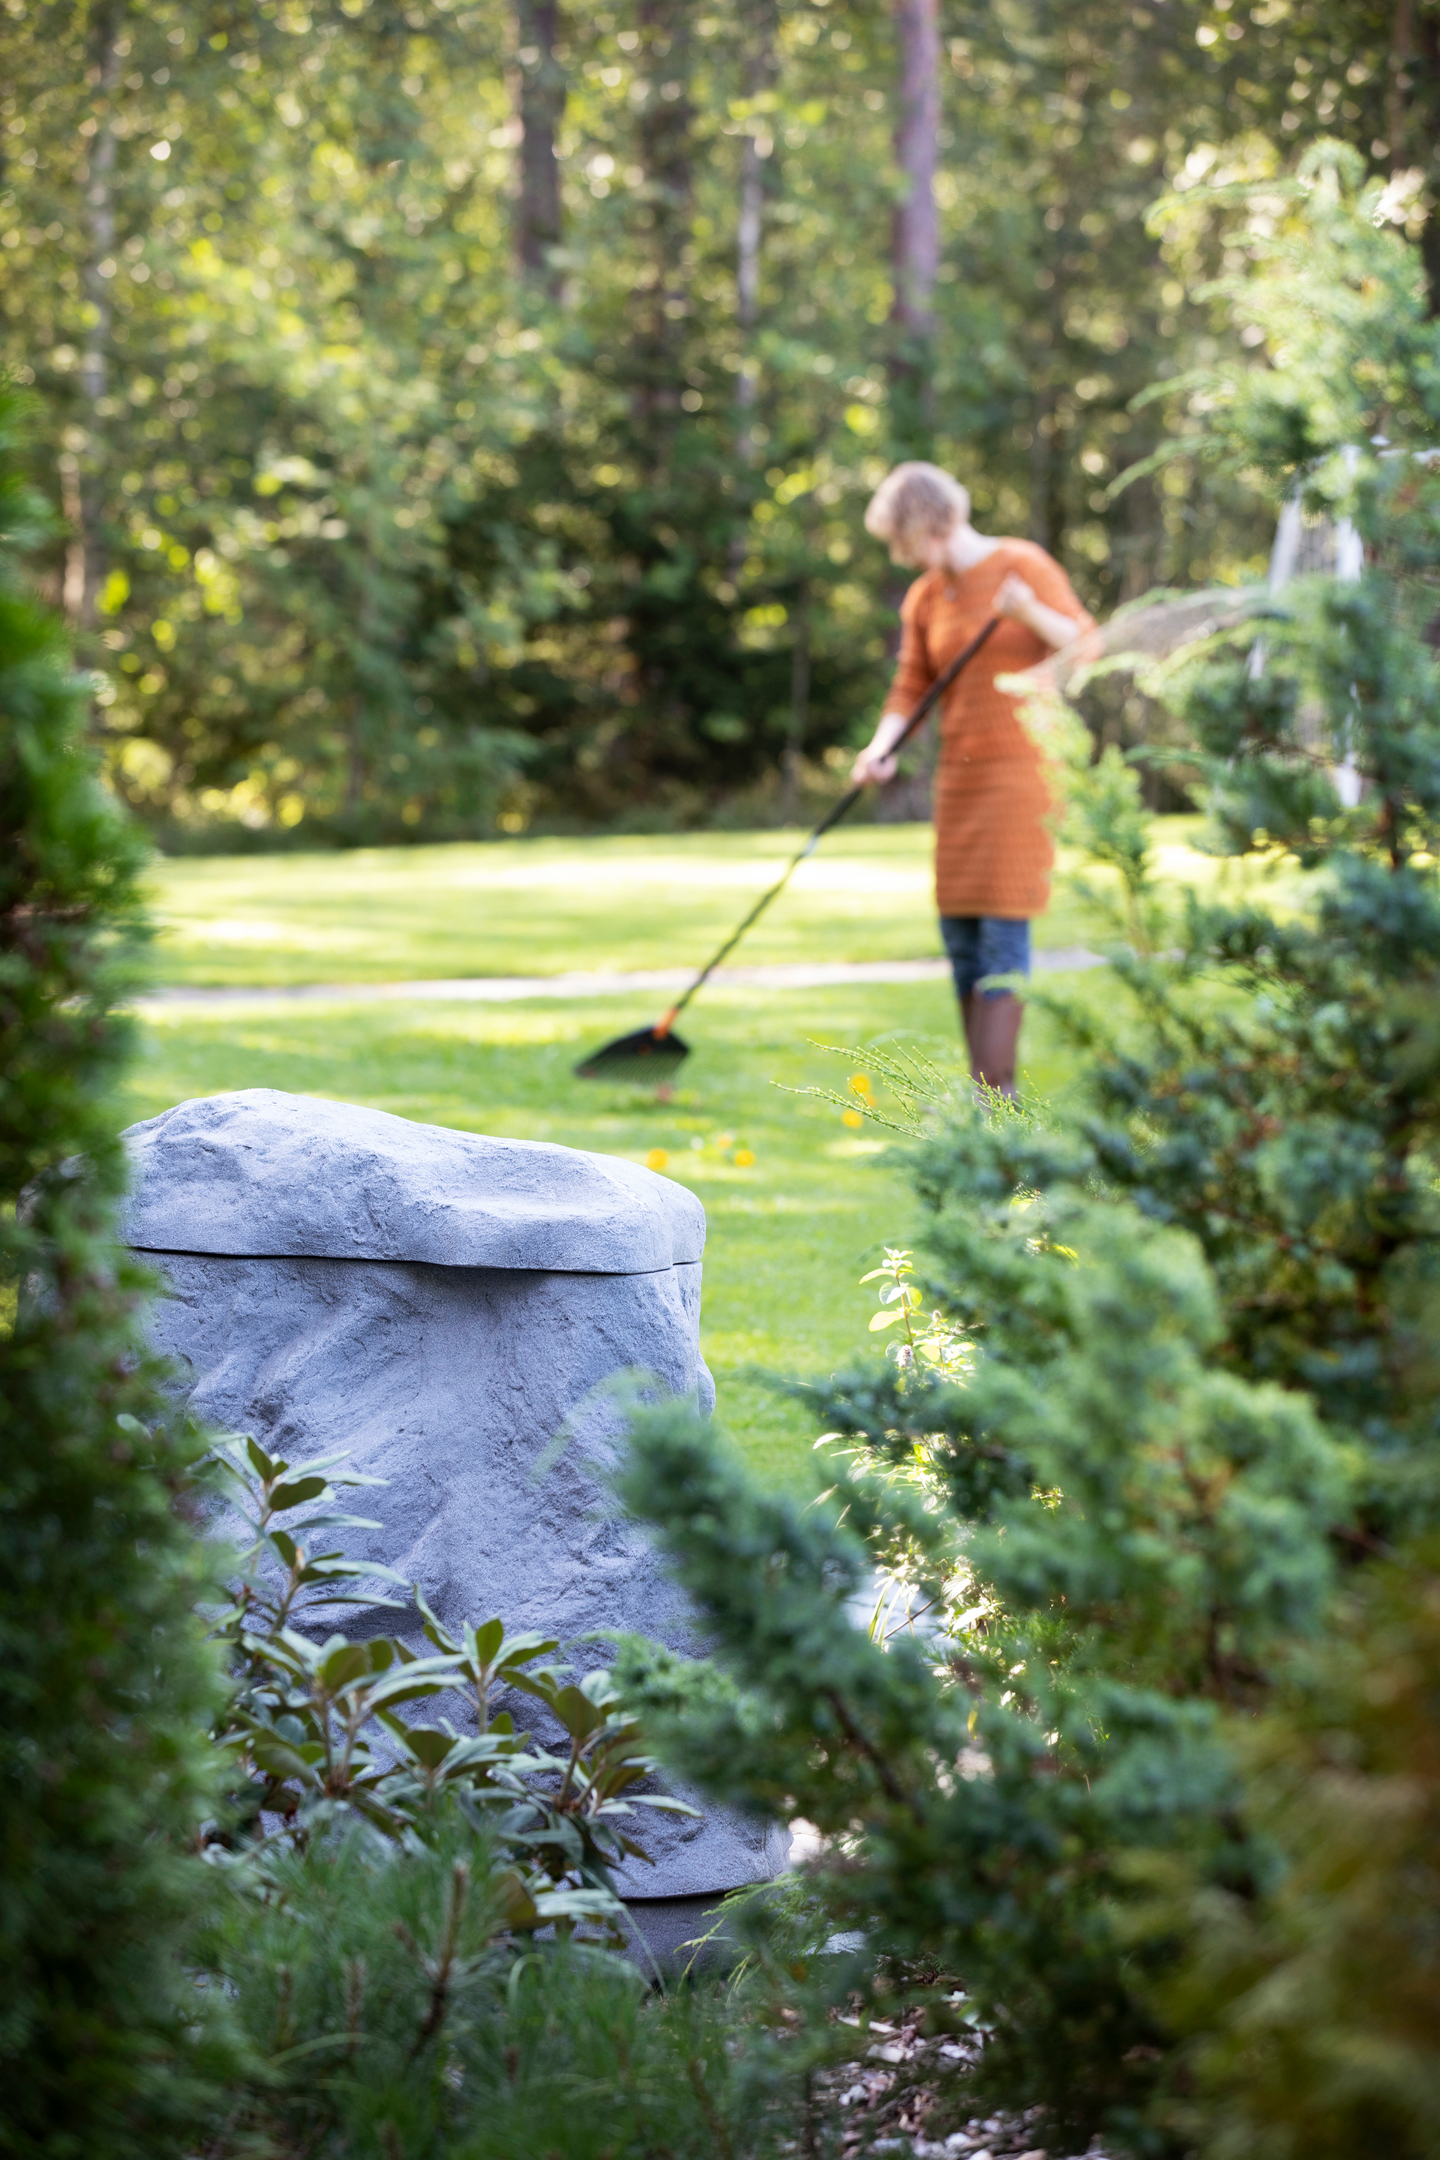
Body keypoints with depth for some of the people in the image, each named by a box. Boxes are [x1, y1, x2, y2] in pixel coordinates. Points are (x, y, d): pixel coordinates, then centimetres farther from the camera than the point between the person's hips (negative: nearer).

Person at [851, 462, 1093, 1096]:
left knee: (1003, 925, -10)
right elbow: (911, 687, 8)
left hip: (1022, 765, -6)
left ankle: (992, 1096, -11)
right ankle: (991, 1092, 9)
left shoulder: (1023, 565, -6)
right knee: (960, 932, 3)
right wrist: (881, 747, -9)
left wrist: (1032, 613, -26)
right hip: (959, 774, 6)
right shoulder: (923, 599, 10)